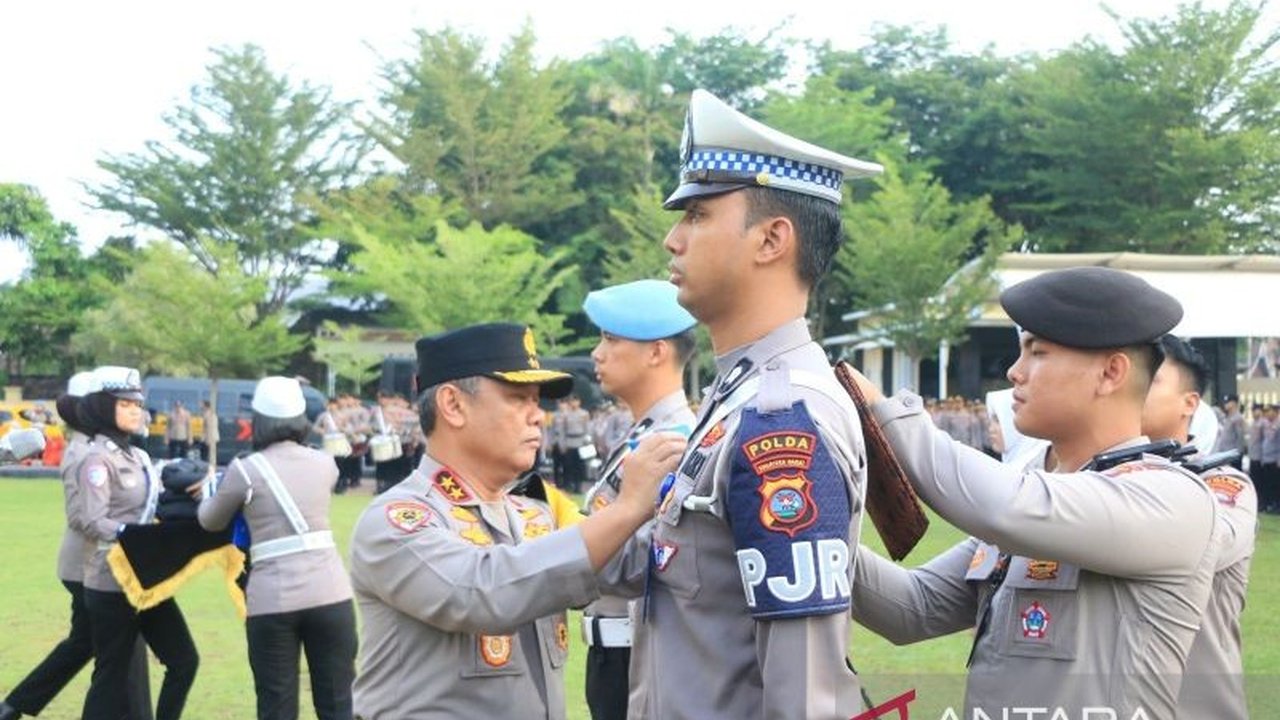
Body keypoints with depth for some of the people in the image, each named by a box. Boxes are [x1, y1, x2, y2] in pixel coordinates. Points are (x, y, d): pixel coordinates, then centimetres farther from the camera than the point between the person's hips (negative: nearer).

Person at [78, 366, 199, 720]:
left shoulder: (139, 457, 14)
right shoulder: (98, 458, -10)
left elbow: (156, 510, 13)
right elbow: (94, 523, -20)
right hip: (112, 584, -8)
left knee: (183, 660, 7)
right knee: (111, 677, 0)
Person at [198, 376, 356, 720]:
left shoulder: (245, 470, -1)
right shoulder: (324, 463, 9)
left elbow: (210, 521, 14)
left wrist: (209, 493, 37)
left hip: (272, 601, -2)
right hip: (330, 594, 2)